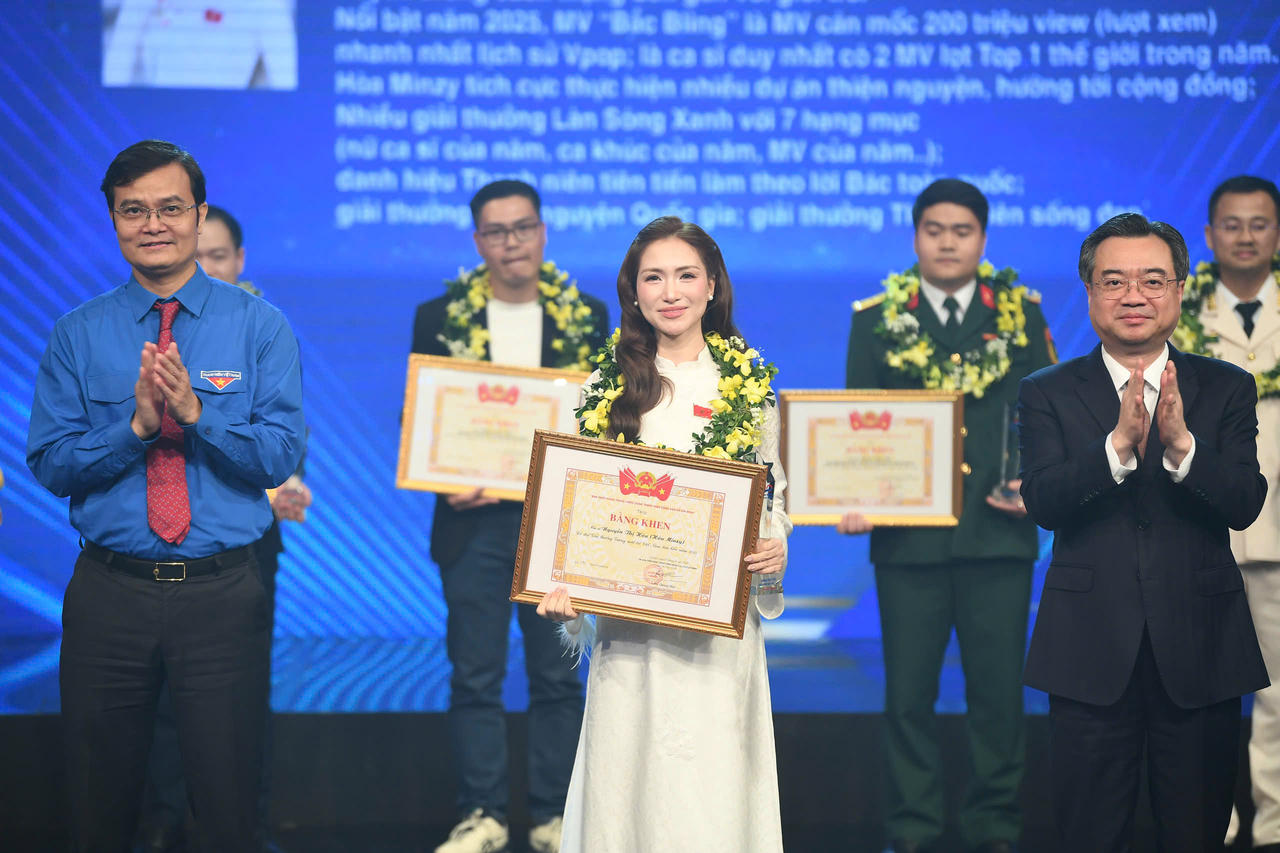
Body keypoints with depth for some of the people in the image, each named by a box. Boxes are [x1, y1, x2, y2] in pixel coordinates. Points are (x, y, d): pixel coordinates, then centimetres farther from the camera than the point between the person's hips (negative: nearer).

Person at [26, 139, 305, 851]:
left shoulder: (260, 326, 1)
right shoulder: (78, 335, 5)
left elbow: (281, 457, -7)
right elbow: (50, 466, -1)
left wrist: (196, 411, -22)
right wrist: (136, 425, -17)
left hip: (223, 596, -1)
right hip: (109, 592, 1)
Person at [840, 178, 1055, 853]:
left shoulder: (1021, 312, 7)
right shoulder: (877, 318, 6)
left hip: (998, 531, 0)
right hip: (908, 534, 0)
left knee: (997, 689, 5)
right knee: (909, 692, 5)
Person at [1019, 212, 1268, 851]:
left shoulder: (1226, 389, 5)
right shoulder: (1047, 394, 3)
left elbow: (1244, 505, -8)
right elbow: (1044, 503, -13)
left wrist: (1182, 444, -25)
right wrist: (1119, 444, -27)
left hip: (1200, 653, 1)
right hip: (1092, 653, -1)